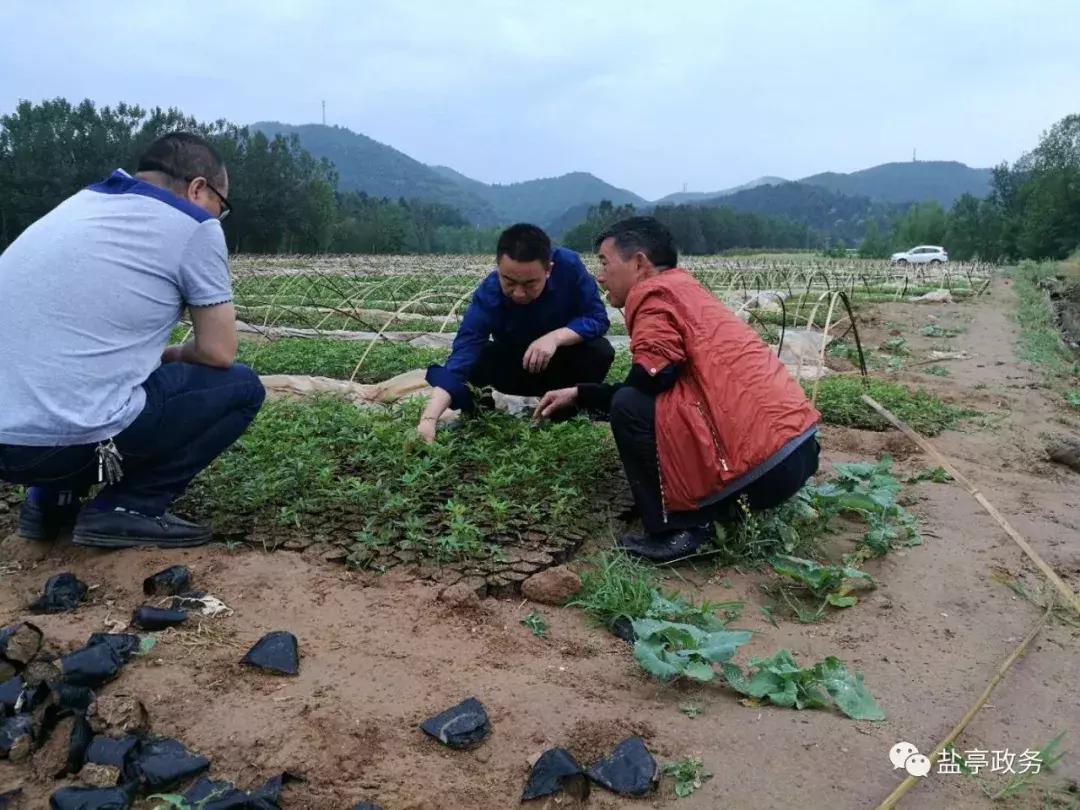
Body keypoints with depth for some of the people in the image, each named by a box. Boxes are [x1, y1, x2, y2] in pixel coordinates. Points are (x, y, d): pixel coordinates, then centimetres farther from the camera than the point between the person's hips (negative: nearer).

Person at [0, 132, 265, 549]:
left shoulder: (80, 203, 20)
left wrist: (156, 355, 27)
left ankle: (50, 500, 21)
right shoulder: (194, 226, -1)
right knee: (240, 386, 11)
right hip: (69, 439, -8)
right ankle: (126, 509, 3)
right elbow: (218, 353, 1)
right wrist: (171, 356, 20)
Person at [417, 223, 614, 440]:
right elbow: (462, 355, -41)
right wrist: (428, 420, -54)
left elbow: (597, 318, -23)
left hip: (564, 363, 1)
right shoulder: (488, 296, -32)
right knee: (476, 361, -29)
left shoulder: (568, 265, -30)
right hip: (517, 369, -1)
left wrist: (556, 337, -42)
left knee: (601, 351, -30)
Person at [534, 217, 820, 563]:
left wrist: (579, 395, 10)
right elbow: (653, 391, 22)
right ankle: (727, 506, 14)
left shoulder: (656, 294, -7)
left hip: (763, 462, -10)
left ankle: (681, 529, -4)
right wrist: (578, 394, 21)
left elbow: (643, 388, -9)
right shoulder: (684, 290, 23)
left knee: (629, 407, -11)